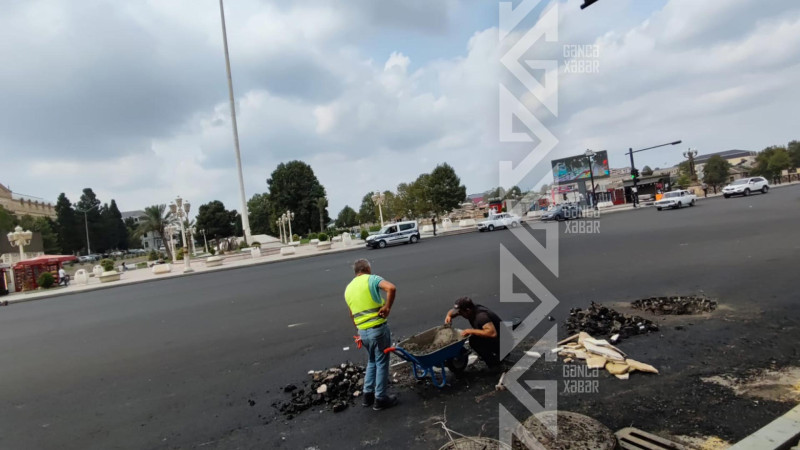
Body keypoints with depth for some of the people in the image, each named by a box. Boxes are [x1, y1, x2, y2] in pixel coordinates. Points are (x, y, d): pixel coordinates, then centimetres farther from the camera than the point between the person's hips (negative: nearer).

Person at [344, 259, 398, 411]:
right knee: (381, 363, 8)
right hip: (378, 328, -6)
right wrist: (387, 307, -16)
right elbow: (391, 288, -26)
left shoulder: (348, 289, 13)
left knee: (371, 362, 24)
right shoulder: (372, 279, -6)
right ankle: (380, 399, 17)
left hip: (362, 331, 6)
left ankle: (368, 395, 28)